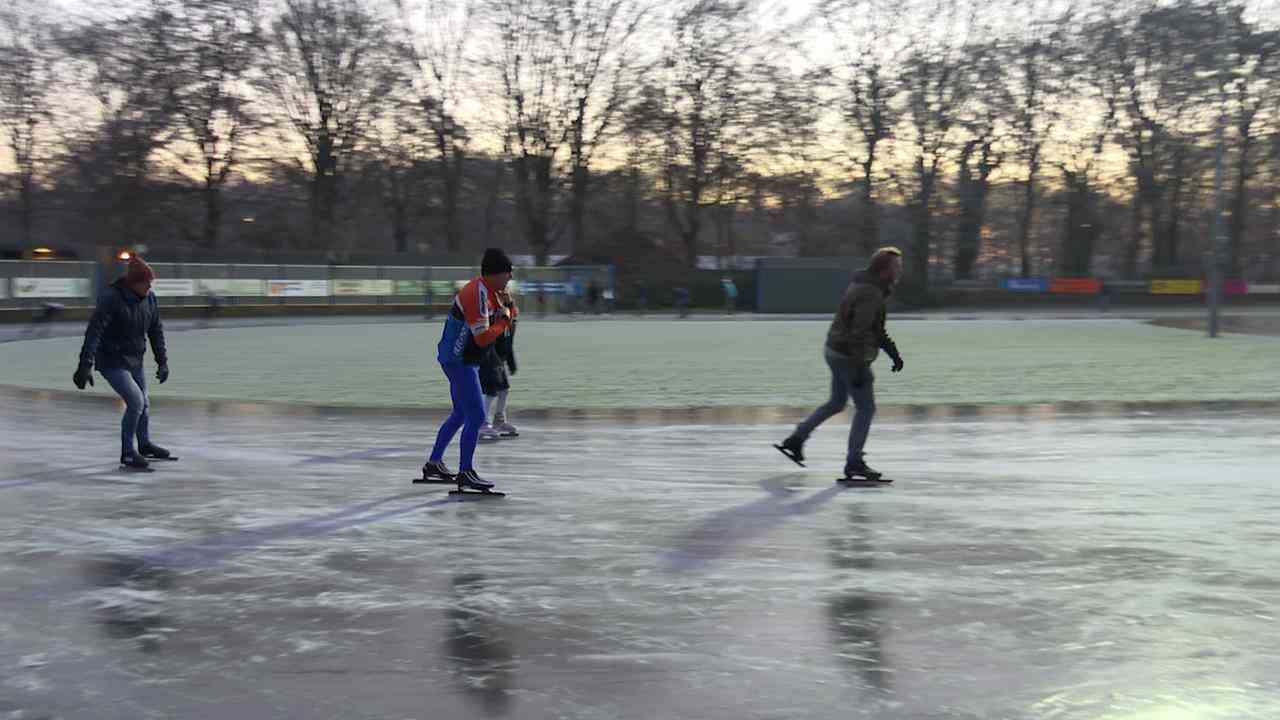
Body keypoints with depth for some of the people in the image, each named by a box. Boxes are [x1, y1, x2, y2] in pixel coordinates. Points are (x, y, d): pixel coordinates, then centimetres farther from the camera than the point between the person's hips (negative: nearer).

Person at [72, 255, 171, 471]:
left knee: (144, 404, 15)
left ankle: (144, 444, 39)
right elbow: (93, 332, -25)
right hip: (112, 361, -7)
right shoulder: (111, 298, -23)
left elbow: (156, 330, 8)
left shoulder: (150, 299, -3)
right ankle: (127, 452, -2)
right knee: (136, 402, -16)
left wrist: (162, 361, 9)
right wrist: (86, 365, -30)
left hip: (135, 361, 7)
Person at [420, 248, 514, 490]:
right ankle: (466, 472, -2)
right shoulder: (477, 295, -23)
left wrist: (505, 314, -5)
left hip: (459, 359, 11)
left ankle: (434, 464, 30)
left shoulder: (486, 290, 8)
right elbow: (483, 338, -27)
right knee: (477, 417, -9)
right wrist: (503, 320, -13)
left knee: (461, 413, 20)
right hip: (459, 362, -11)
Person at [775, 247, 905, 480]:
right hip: (850, 357, -10)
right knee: (866, 408, 0)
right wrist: (859, 368, -28)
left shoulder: (864, 286, 12)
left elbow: (874, 327, 21)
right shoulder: (871, 294, -21)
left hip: (836, 351, 10)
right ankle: (853, 463, 4)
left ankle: (795, 440, 22)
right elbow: (860, 332, -28)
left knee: (837, 403, 22)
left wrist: (893, 351, 18)